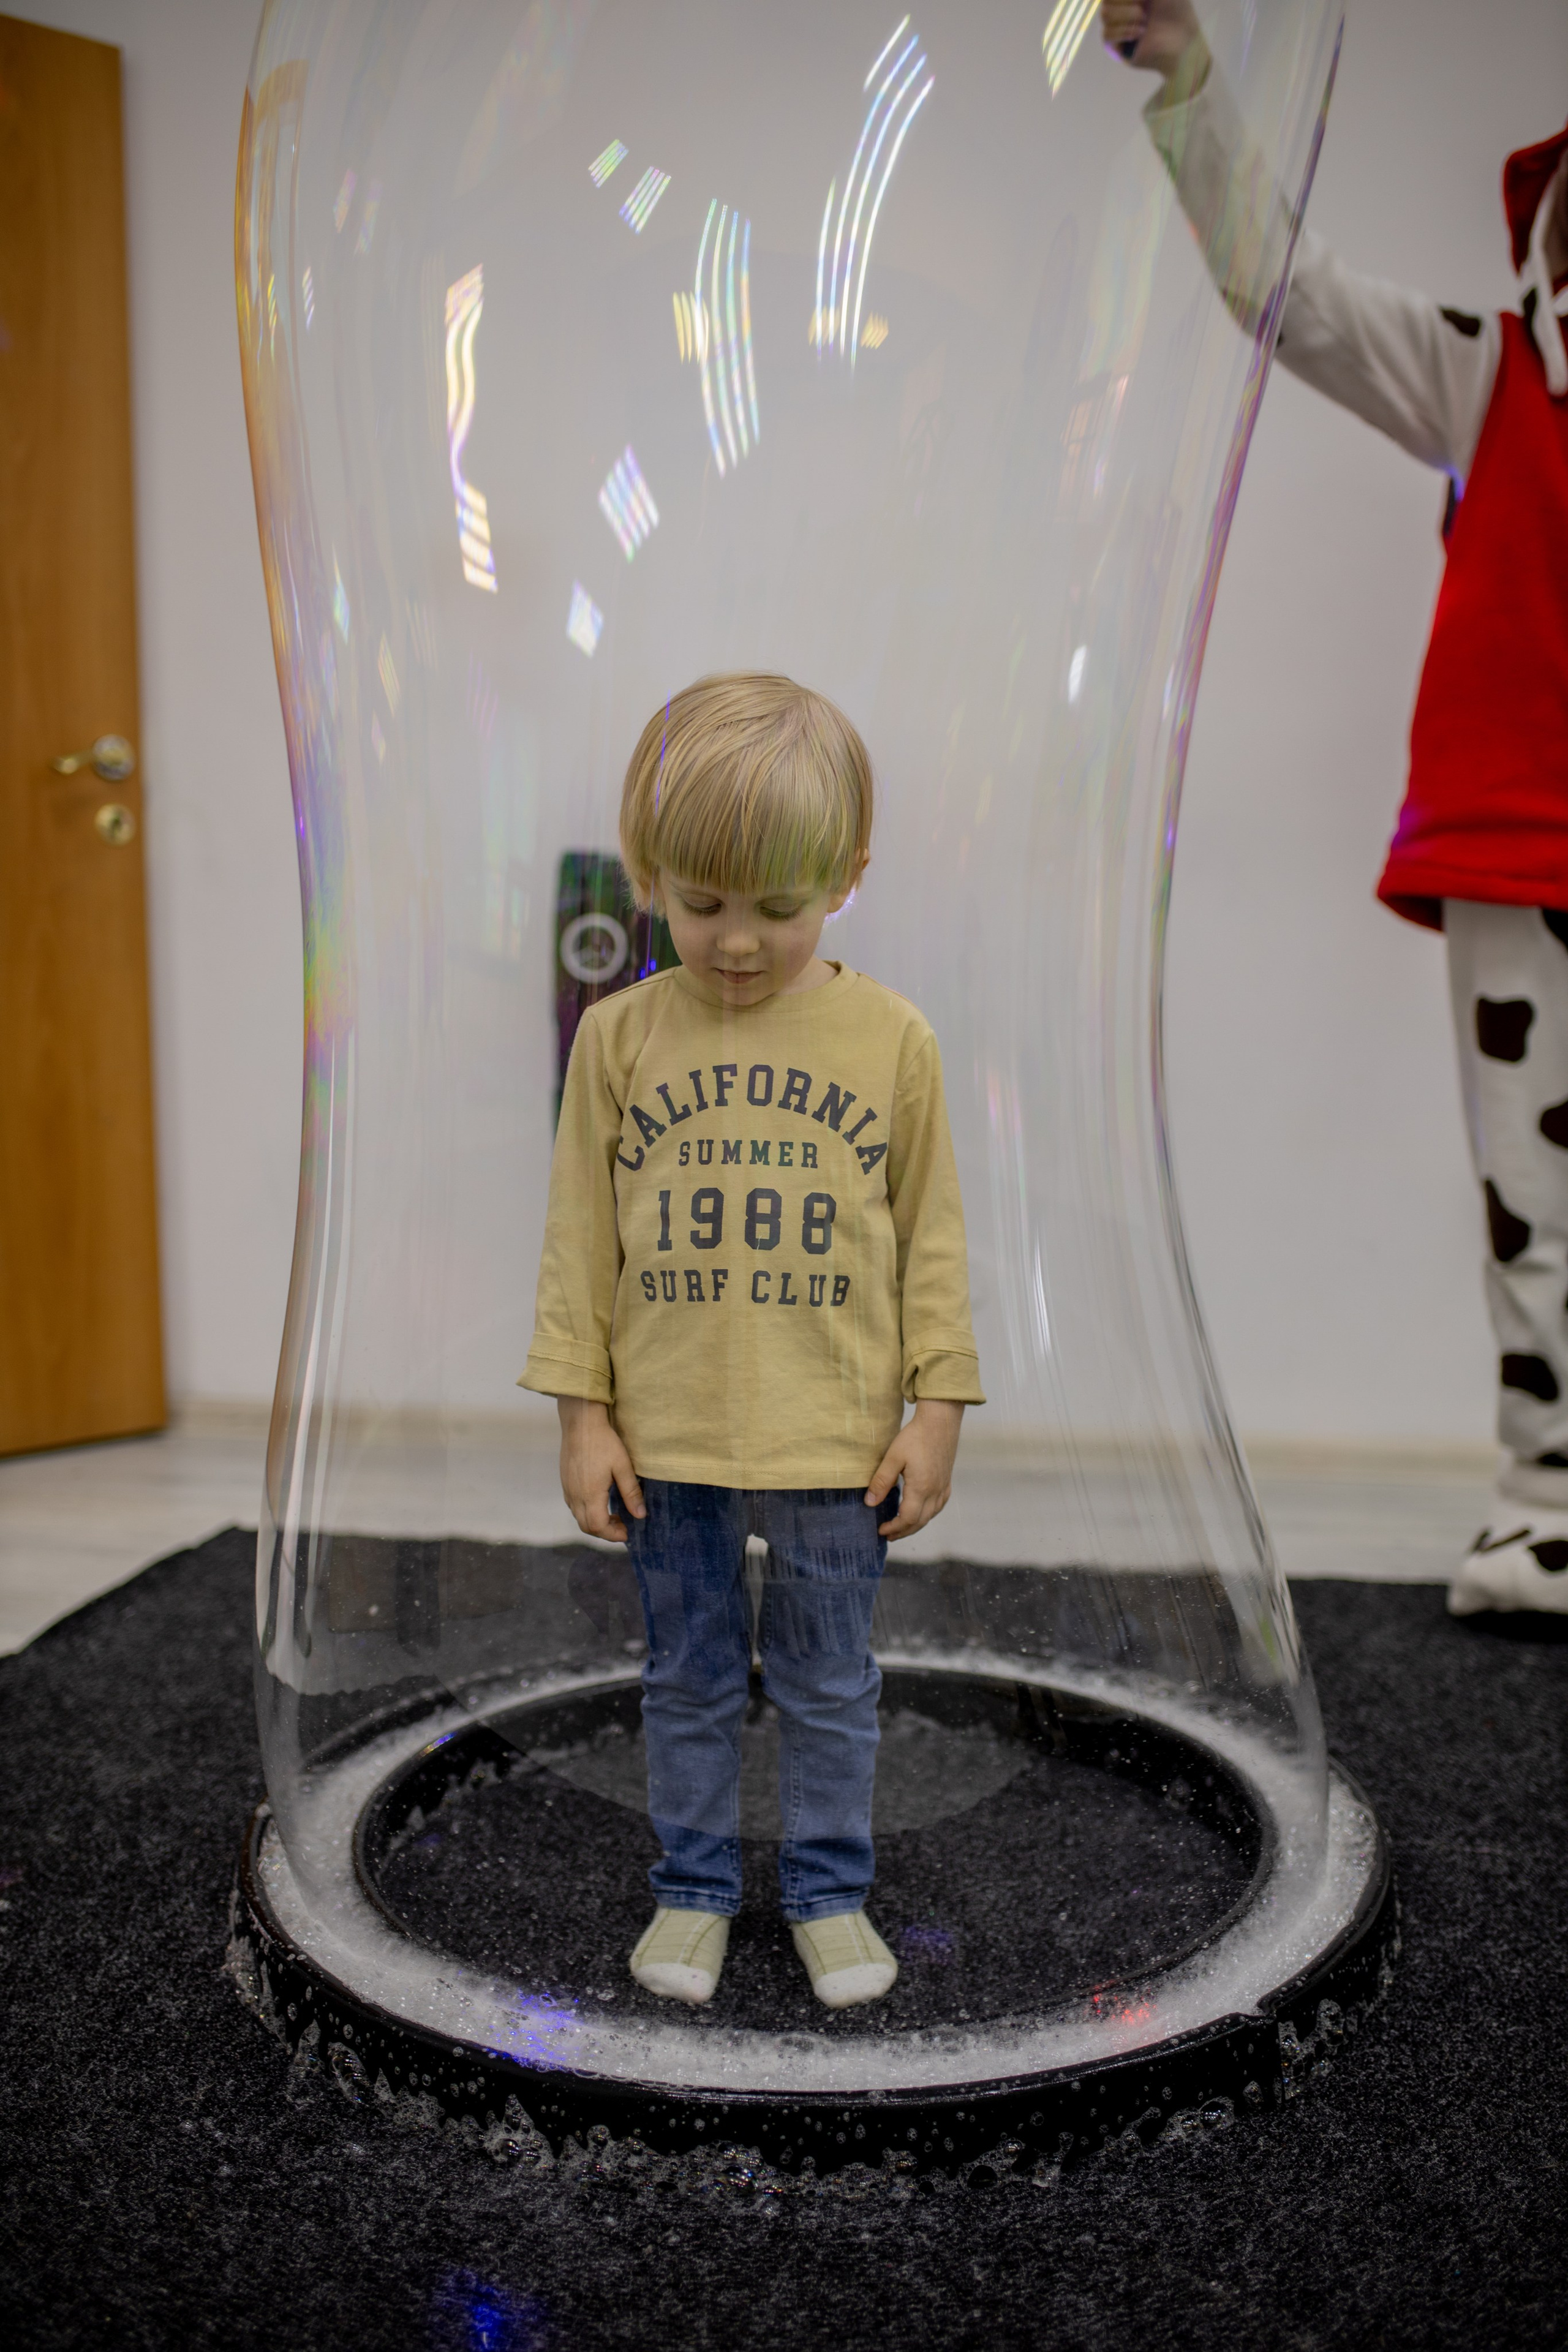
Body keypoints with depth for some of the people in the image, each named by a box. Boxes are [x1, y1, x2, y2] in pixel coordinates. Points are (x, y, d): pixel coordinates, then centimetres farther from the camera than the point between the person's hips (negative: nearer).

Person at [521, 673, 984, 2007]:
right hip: (669, 1438, 1)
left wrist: (938, 1410, -1)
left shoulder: (892, 1040, -5)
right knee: (690, 1681, 16)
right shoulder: (622, 1035, -4)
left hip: (837, 1441, 0)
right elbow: (581, 1233, 0)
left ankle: (830, 1893, 32)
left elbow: (932, 1236, 1)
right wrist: (582, 1412, -1)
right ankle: (695, 1890, 34)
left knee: (831, 1686, 14)